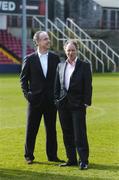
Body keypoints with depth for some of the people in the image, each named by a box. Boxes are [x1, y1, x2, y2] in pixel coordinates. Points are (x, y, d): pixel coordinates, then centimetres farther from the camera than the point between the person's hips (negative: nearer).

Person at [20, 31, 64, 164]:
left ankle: (52, 155, 17)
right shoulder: (29, 59, -2)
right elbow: (23, 78, 2)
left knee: (51, 129, 8)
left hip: (51, 99, 2)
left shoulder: (55, 58, 5)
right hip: (35, 99, -2)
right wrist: (27, 94, -7)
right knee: (31, 129, 5)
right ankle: (29, 155, 15)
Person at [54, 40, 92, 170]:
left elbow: (88, 86, -4)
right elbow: (57, 85, 14)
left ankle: (83, 160, 0)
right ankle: (71, 159, 17)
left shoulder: (84, 66, -1)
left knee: (80, 134, -6)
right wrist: (56, 100, 6)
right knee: (67, 134, 9)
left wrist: (86, 102, -10)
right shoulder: (60, 66, 11)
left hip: (78, 105, -5)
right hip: (63, 104, 5)